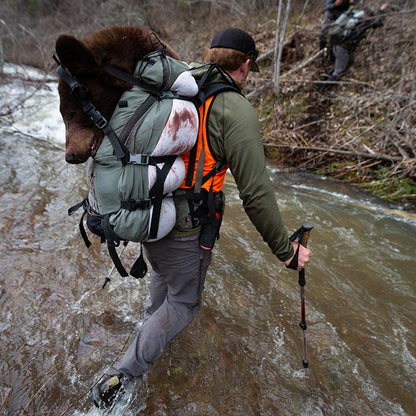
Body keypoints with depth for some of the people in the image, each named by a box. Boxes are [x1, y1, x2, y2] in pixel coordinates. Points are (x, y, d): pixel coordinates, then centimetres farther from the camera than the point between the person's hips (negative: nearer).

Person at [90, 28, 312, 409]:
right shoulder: (237, 110, -15)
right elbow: (256, 194, -19)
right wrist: (286, 251, -6)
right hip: (183, 228, -7)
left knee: (163, 275, 34)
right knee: (183, 303, 17)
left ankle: (152, 319, 63)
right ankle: (120, 378, 25)